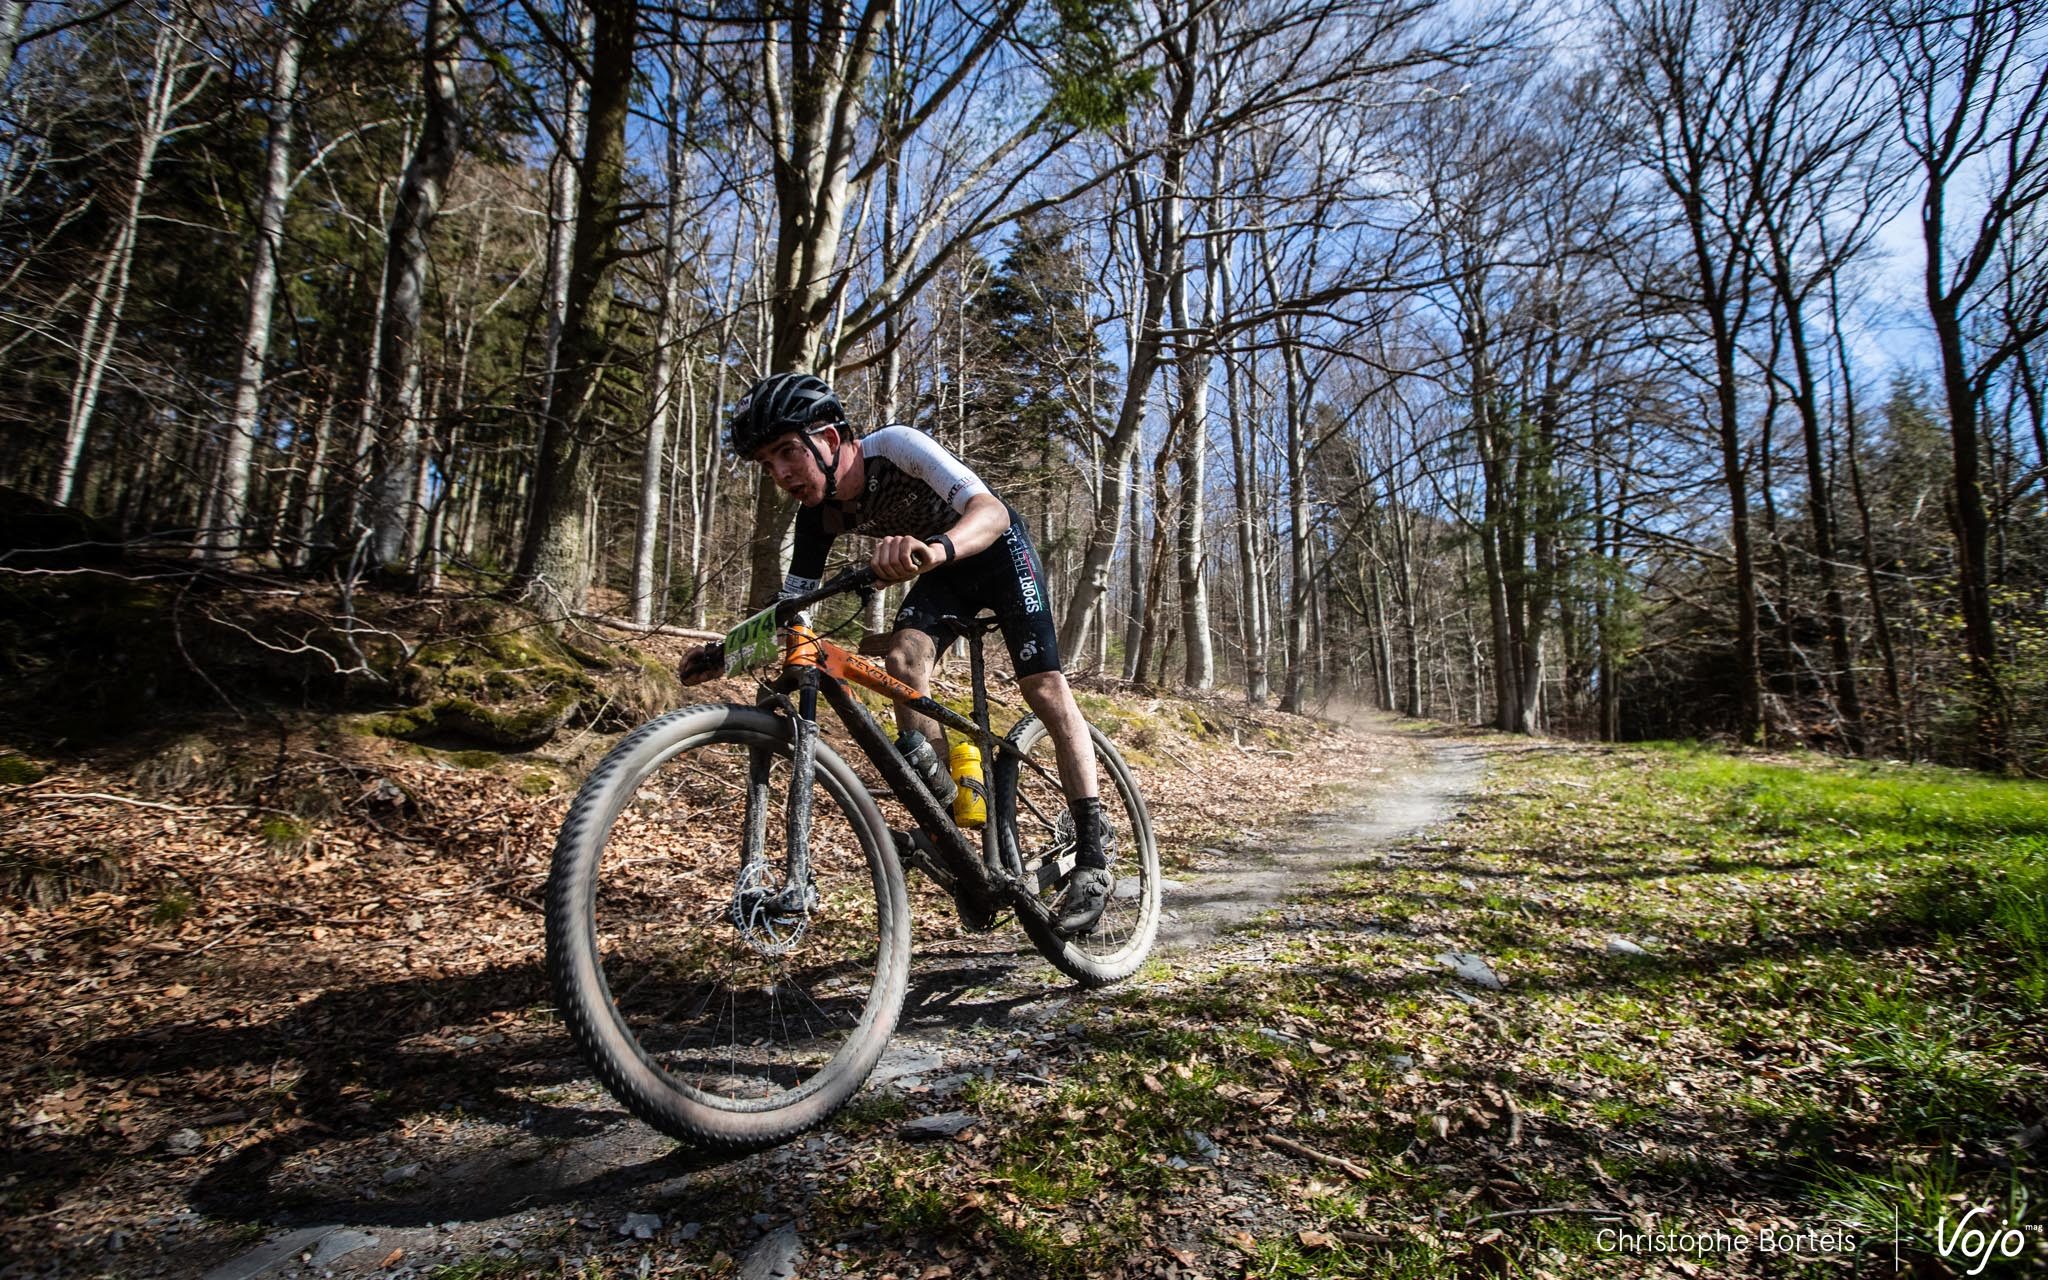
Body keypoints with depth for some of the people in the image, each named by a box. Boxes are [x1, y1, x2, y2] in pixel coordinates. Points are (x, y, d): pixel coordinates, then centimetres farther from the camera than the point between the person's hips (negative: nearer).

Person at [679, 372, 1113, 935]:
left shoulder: (896, 447, -33)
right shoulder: (820, 514, -15)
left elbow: (991, 510, -46)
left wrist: (932, 548, -67)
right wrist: (727, 653, -29)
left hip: (998, 550, -5)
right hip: (940, 572, 5)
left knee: (1045, 687, -15)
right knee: (903, 659, -22)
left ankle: (1093, 860, -9)